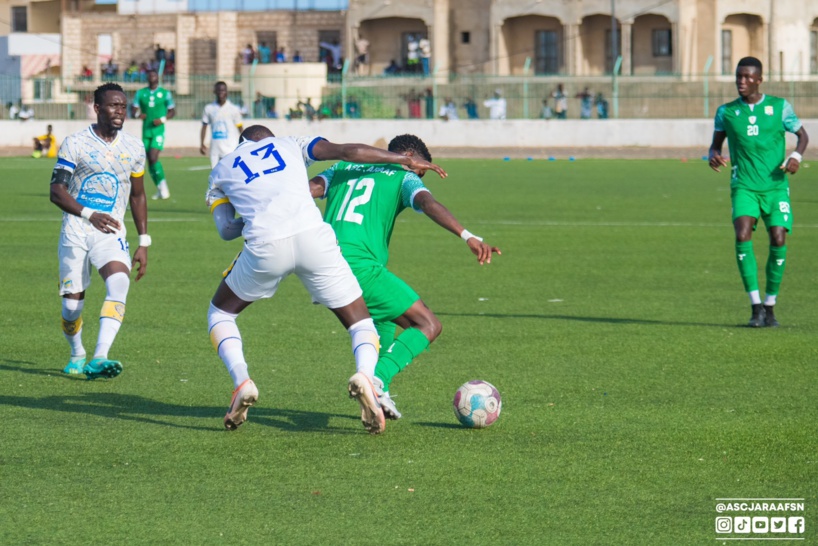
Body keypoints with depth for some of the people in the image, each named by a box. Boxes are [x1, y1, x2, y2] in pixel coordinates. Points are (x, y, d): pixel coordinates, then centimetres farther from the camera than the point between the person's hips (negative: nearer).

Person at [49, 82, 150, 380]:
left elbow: (137, 196, 17)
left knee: (119, 282, -26)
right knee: (72, 303, 0)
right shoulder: (75, 144, -5)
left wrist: (143, 243, 13)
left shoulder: (134, 148, 7)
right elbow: (57, 191, -10)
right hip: (75, 231, -2)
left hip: (111, 232, 2)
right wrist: (90, 215, -26)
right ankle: (77, 355, 31)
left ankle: (98, 359, -34)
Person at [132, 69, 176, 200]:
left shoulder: (165, 93, 1)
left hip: (158, 130, -4)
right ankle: (160, 189, 14)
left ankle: (162, 184, -5)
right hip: (146, 130, 4)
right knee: (150, 161, 4)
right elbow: (134, 109, 8)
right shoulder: (141, 93, 7)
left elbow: (172, 111, 5)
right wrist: (138, 114, -16)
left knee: (153, 158, -19)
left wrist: (163, 119, -12)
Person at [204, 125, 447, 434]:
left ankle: (242, 383, 1)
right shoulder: (290, 144, 26)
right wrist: (406, 160, 21)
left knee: (220, 313, 25)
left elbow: (226, 230, 17)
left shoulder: (221, 170, 26)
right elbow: (347, 152, 14)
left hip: (266, 246, 0)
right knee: (360, 322, 12)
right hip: (313, 235, 0)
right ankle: (365, 375, -21)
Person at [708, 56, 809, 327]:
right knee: (742, 236, -22)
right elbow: (716, 144, 15)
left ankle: (770, 305, 6)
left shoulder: (780, 107, 3)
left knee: (778, 241, -11)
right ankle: (756, 305, -15)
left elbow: (802, 135, 13)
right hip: (744, 187, 0)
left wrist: (796, 156, -8)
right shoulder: (726, 112, 6)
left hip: (776, 186, 0)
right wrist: (714, 156, -9)